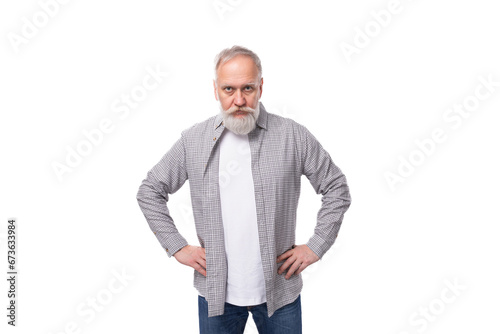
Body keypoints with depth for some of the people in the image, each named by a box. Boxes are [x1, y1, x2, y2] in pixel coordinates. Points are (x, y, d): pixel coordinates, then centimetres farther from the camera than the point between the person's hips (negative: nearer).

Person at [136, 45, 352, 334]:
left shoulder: (293, 136, -7)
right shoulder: (193, 140, -3)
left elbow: (337, 189, 2)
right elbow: (150, 192, 6)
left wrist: (315, 247, -3)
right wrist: (177, 247, 1)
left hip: (279, 290, 0)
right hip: (217, 292, 1)